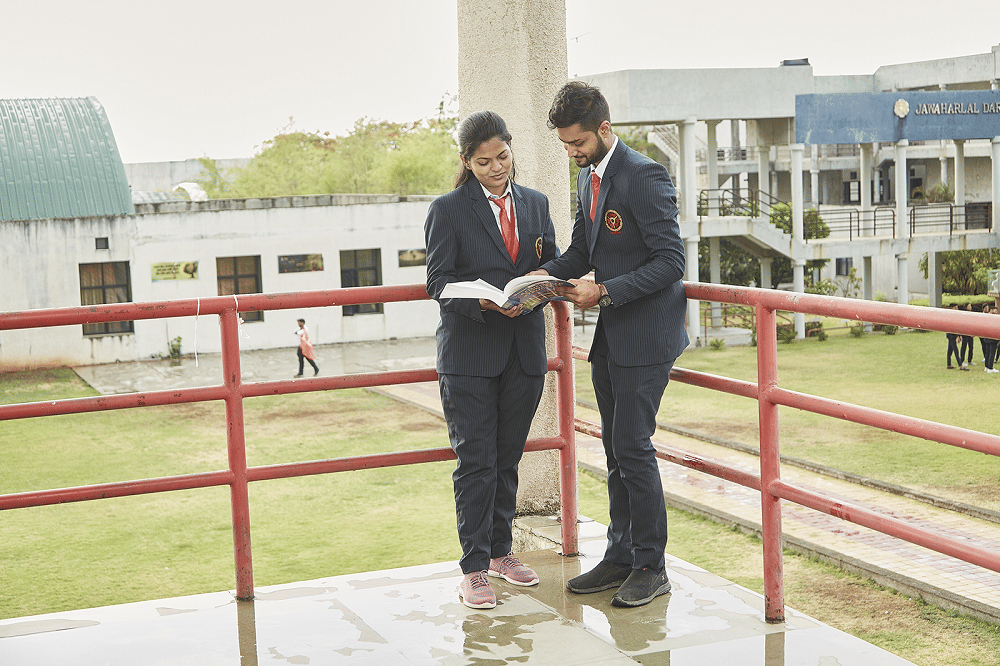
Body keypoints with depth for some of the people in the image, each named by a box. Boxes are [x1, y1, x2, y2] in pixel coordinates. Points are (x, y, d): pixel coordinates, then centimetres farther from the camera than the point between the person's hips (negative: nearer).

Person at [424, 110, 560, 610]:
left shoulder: (535, 204, 12)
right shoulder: (448, 210, -2)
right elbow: (439, 282, -6)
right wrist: (482, 302, -24)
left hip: (523, 352, 4)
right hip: (469, 355, -4)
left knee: (508, 458, 12)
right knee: (476, 461, -4)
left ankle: (500, 552, 27)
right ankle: (474, 569, 4)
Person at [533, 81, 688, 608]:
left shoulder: (645, 176, -16)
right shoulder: (587, 177, 12)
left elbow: (671, 261, -19)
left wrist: (604, 291, -22)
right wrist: (546, 273, -1)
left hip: (646, 334, -9)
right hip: (610, 335, 9)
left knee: (633, 447, -7)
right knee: (616, 451, 13)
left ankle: (651, 568, 5)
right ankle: (620, 558, 24)